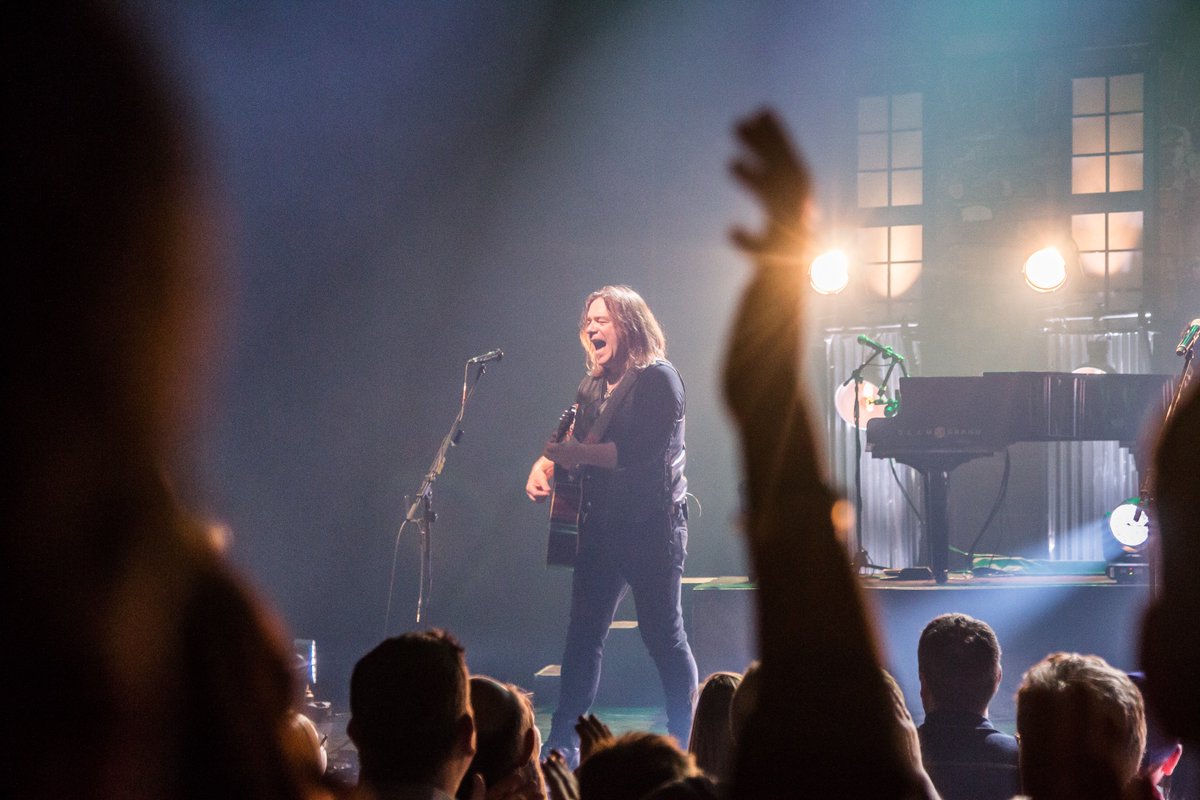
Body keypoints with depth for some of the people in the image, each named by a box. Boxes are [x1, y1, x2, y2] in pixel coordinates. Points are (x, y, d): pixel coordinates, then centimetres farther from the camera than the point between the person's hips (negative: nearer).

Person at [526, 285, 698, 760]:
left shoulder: (658, 379, -10)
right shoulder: (593, 387, 15)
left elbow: (641, 449, -21)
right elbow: (572, 444, 16)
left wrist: (580, 453, -16)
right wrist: (546, 463, -5)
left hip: (651, 526, -8)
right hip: (602, 526, 8)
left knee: (663, 634, -3)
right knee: (583, 632, 6)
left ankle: (683, 743, 6)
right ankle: (563, 745, 9)